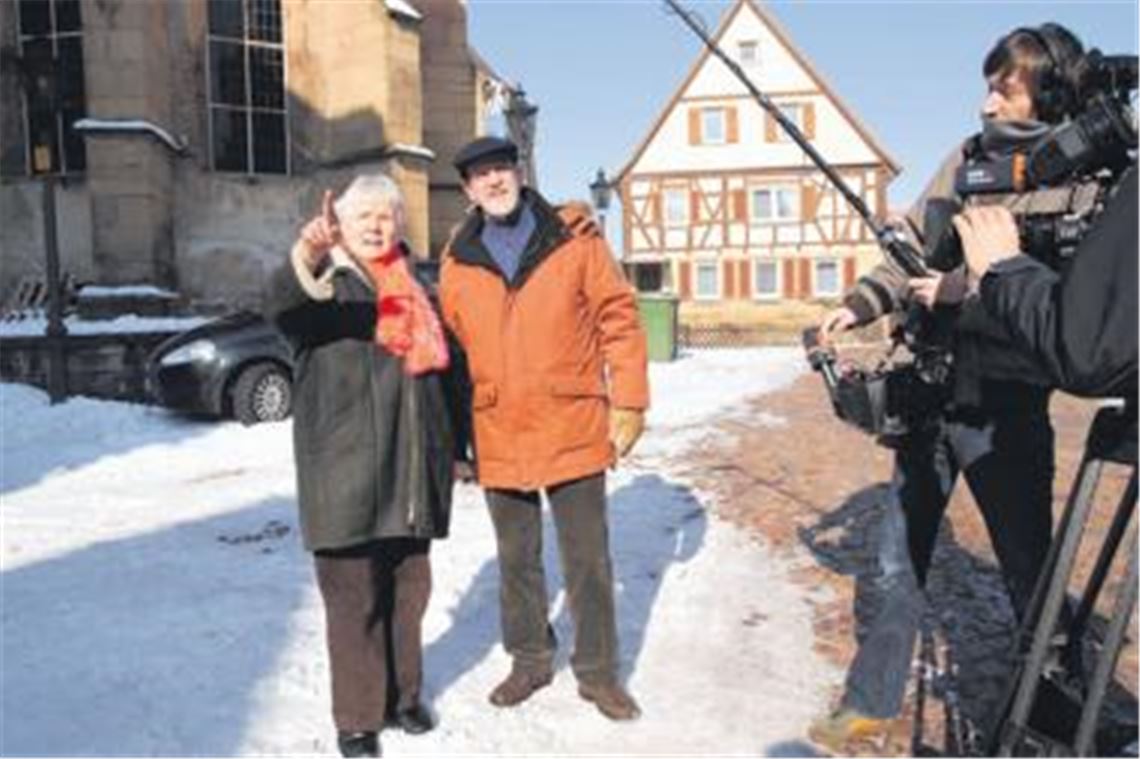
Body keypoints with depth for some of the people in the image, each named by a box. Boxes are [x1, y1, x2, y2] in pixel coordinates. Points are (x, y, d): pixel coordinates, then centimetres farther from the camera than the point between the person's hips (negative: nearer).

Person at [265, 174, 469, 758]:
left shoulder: (418, 288, 16)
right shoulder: (326, 283, -1)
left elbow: (448, 367, 20)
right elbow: (280, 304, -25)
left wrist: (456, 442, 15)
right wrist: (303, 263, -48)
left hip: (413, 474, 5)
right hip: (346, 472, -5)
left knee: (409, 589, 15)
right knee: (353, 598, 1)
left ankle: (403, 694, 31)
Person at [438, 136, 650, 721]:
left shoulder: (574, 239, -3)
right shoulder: (457, 262, 3)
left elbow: (617, 318, -3)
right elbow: (450, 349, 9)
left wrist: (629, 402, -6)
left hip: (573, 431, -2)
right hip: (498, 438, 3)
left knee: (588, 560, 9)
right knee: (516, 559, 17)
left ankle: (597, 670, 26)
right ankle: (530, 659, 36)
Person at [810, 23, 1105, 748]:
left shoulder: (1083, 186, -9)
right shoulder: (966, 159, 5)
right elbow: (912, 251, 13)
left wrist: (964, 290, -22)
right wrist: (858, 306, 0)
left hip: (1004, 407, -5)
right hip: (927, 390, 5)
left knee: (1032, 575, 9)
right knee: (900, 564, 14)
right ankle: (871, 703, 30)